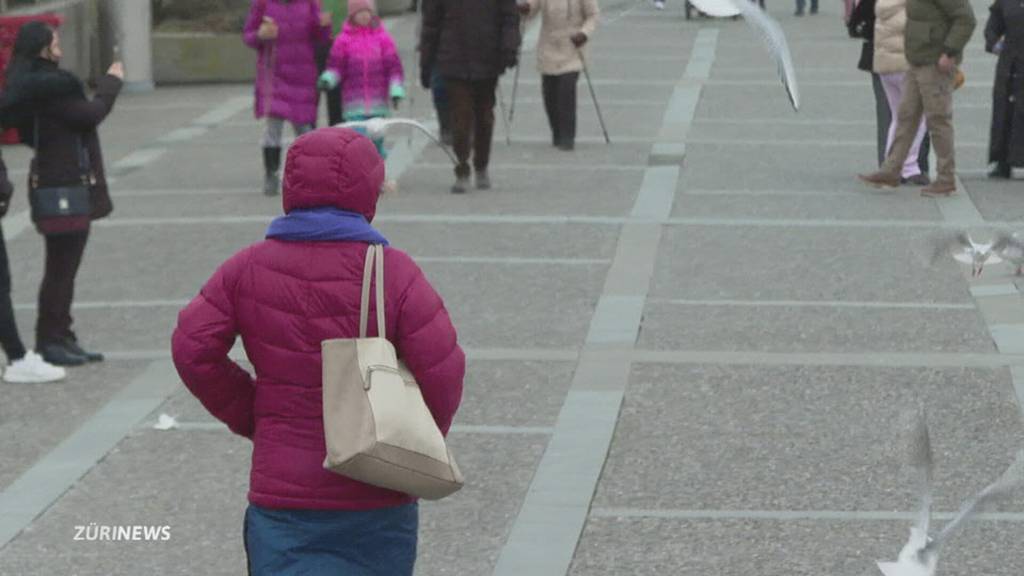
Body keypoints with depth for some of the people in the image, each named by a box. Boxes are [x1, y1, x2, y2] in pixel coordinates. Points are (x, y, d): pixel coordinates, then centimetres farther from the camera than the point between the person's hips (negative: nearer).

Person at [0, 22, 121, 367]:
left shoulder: (30, 86, 12)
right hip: (66, 188, -10)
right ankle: (50, 341, 2)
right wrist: (111, 81, -6)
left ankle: (61, 338, 20)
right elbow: (92, 114, -22)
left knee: (63, 268, 15)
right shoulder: (50, 86, -19)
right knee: (60, 267, -3)